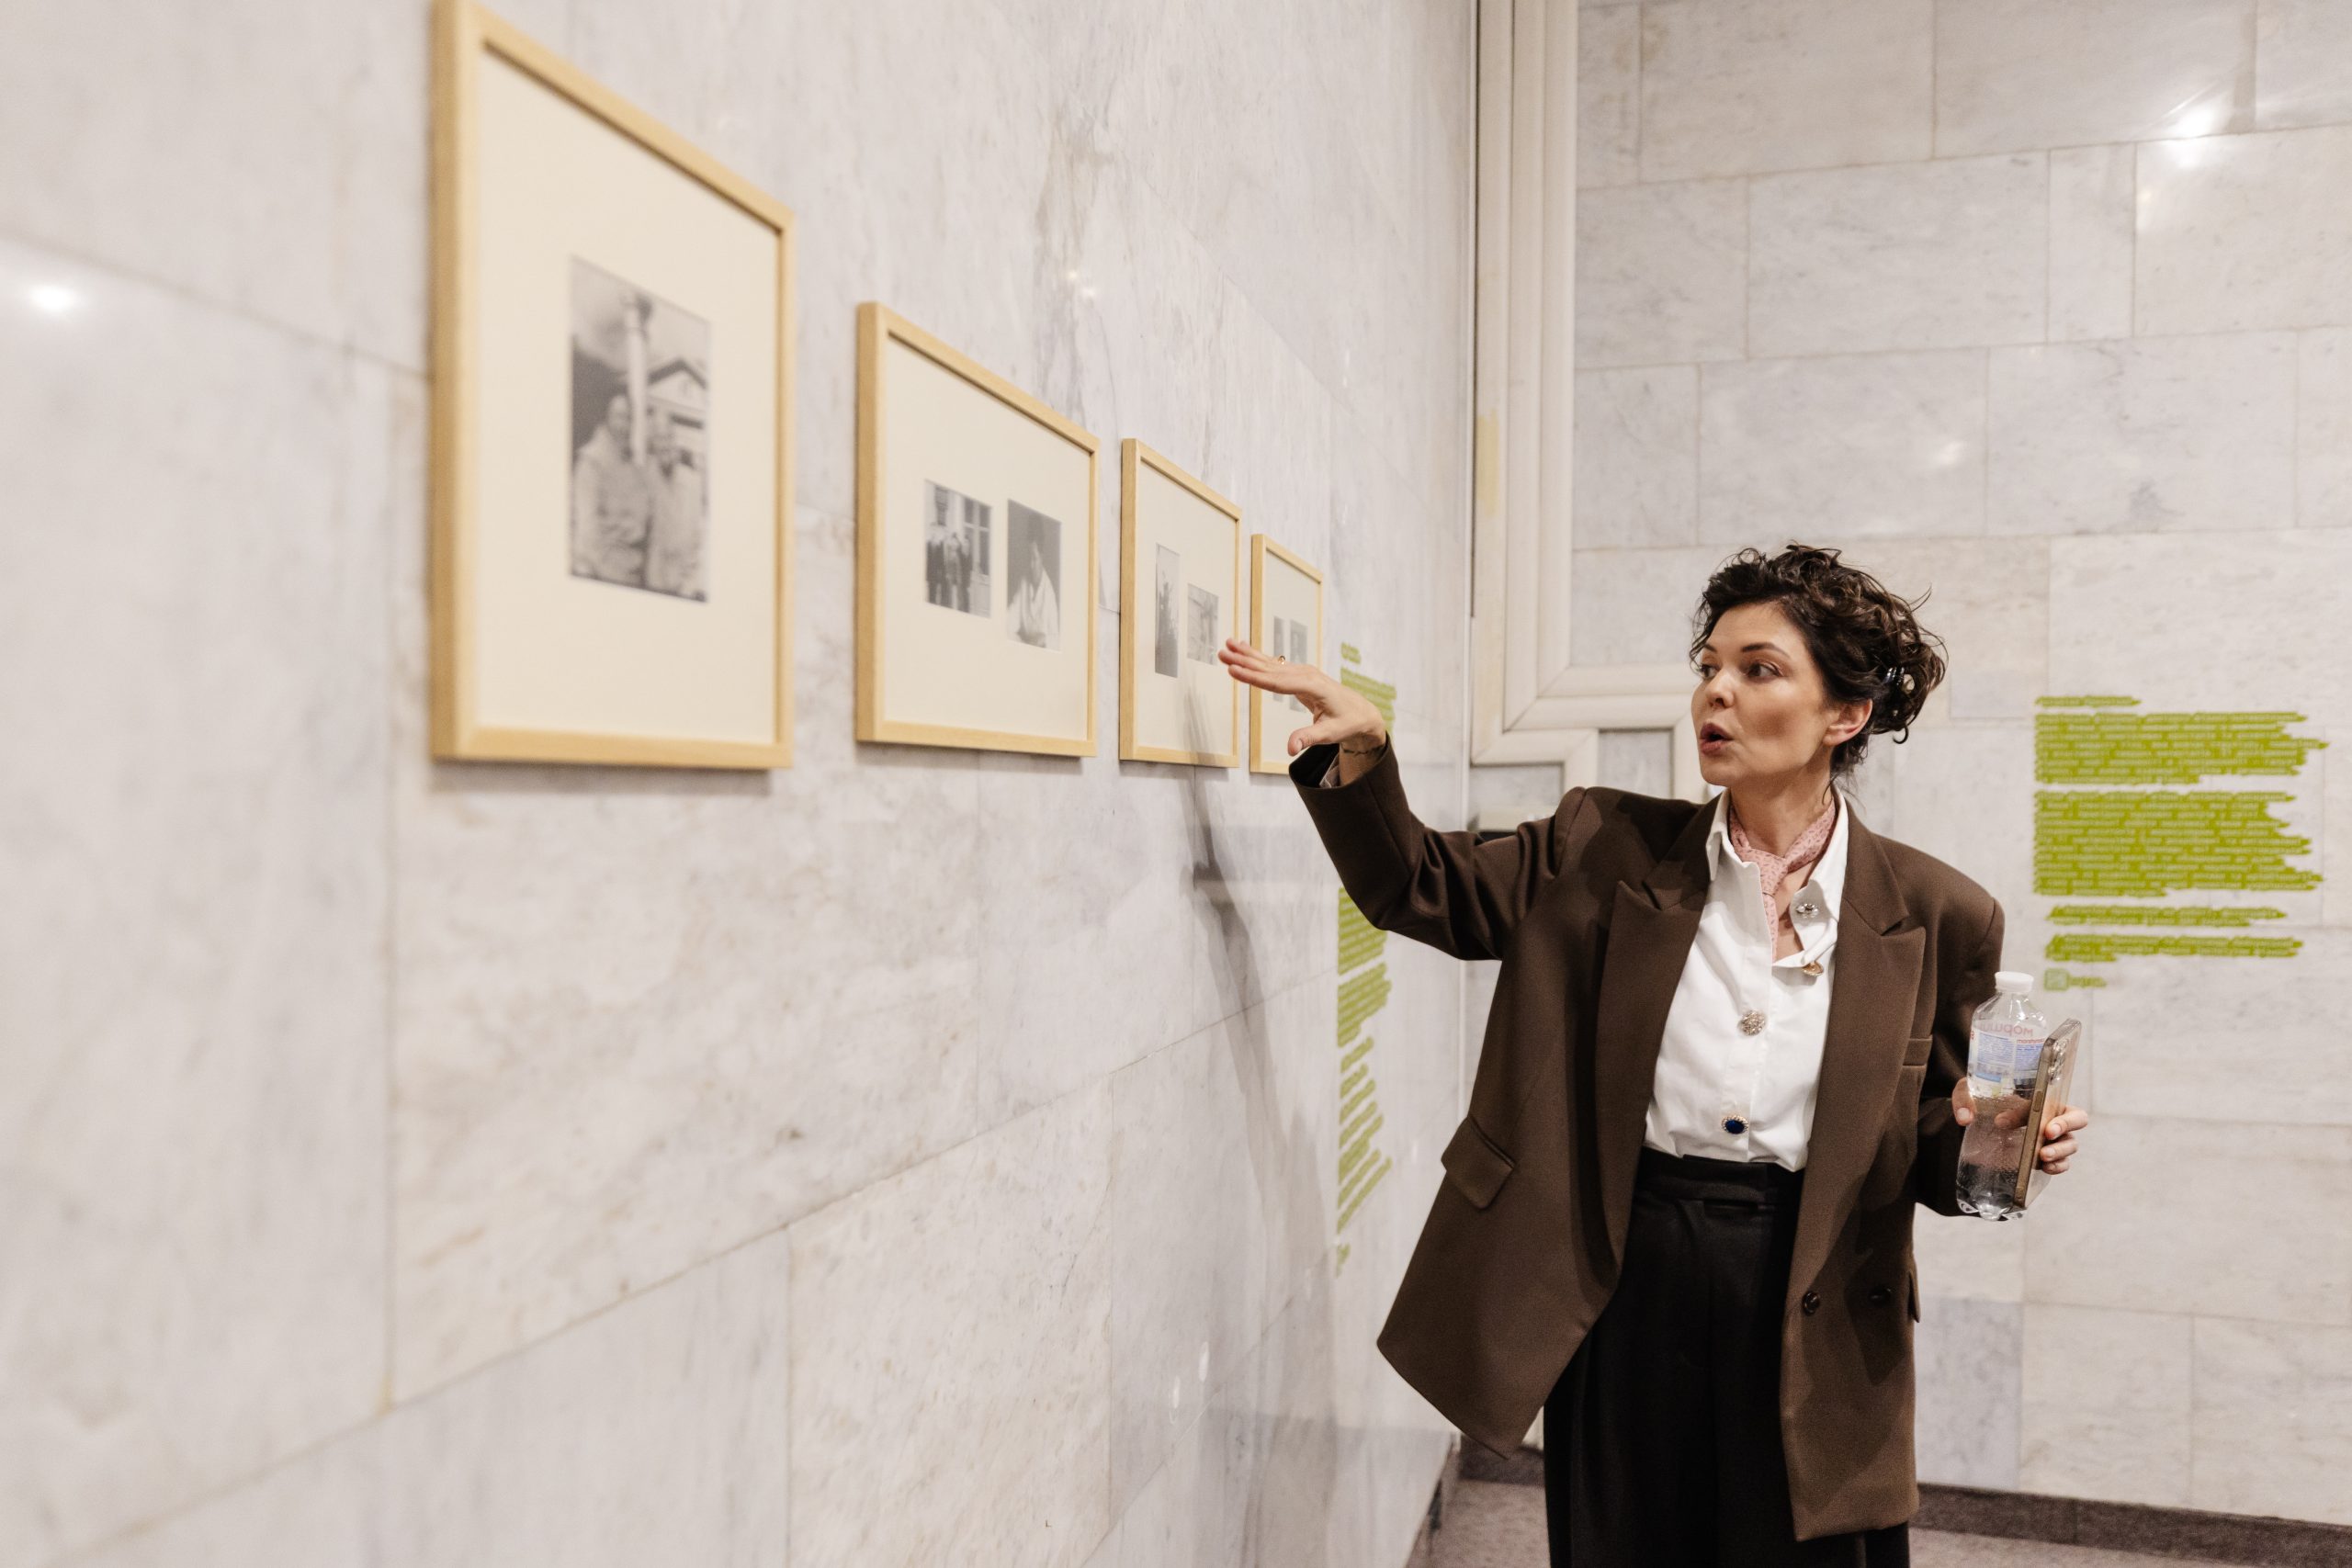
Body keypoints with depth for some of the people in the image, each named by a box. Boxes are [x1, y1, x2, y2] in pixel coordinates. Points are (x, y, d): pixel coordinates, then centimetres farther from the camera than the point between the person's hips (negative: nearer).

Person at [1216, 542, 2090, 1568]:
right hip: (1621, 1294, 1)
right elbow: (1419, 887, 4)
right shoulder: (1608, 852, -1)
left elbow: (1925, 1148, 7)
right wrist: (1360, 749, -12)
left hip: (1812, 1322, 0)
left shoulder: (1932, 915, -3)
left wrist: (1981, 1139, -16)